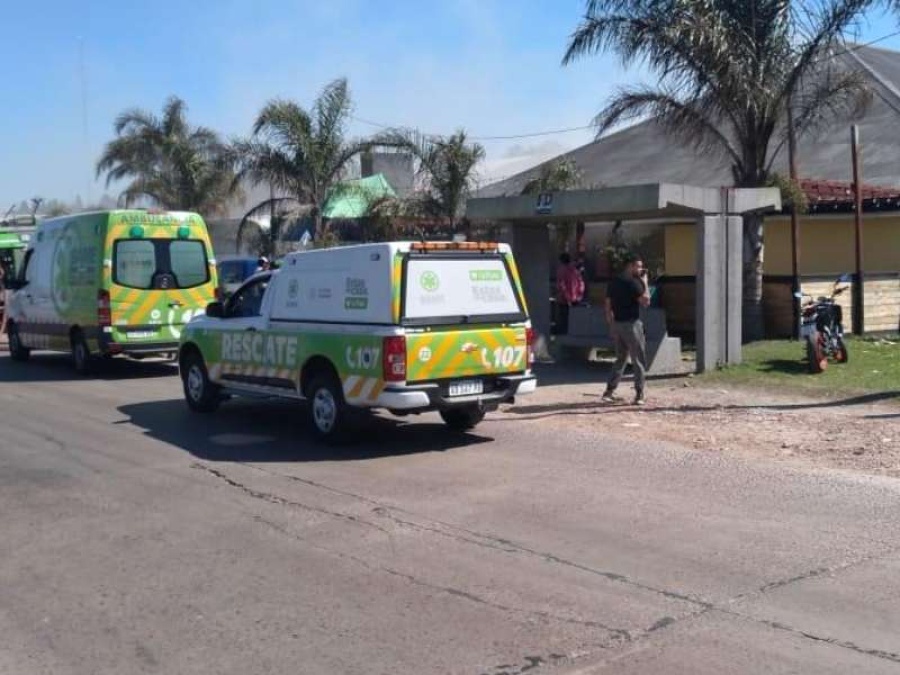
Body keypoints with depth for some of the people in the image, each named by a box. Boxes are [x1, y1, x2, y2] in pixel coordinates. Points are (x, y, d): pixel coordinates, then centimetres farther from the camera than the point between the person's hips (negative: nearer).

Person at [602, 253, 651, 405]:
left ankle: (609, 392, 12)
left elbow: (608, 305, 13)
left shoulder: (613, 283, 10)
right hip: (631, 324, -7)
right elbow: (645, 301, -15)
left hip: (617, 324, 7)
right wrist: (645, 282, -6)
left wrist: (611, 324, 18)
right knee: (639, 361, 2)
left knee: (620, 359, 17)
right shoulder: (633, 283, -13)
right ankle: (639, 395, 1)